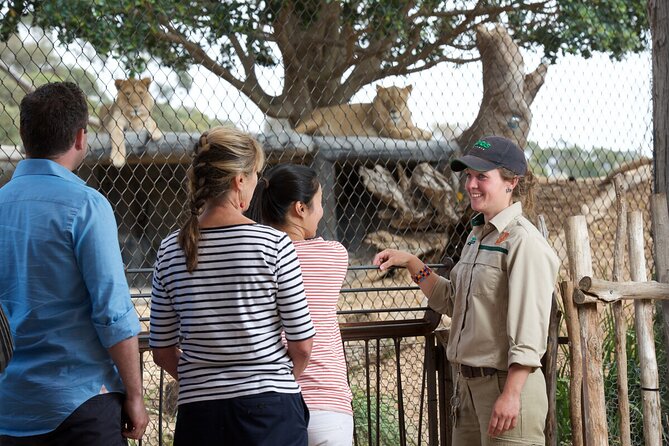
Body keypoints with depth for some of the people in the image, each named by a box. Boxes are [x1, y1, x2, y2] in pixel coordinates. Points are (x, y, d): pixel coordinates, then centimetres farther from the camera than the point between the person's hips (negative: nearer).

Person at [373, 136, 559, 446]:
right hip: (468, 385, 9)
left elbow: (529, 329, -20)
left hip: (505, 383, -9)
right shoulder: (477, 236, 14)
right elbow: (452, 302, 21)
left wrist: (511, 395, -24)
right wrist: (411, 264, 12)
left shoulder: (523, 242, -15)